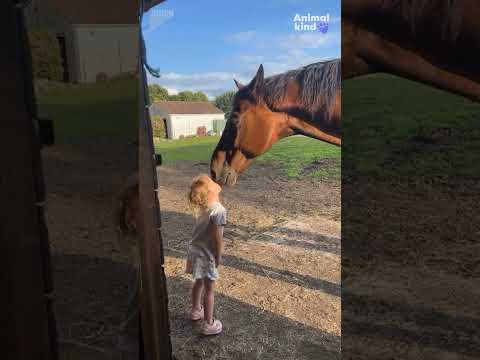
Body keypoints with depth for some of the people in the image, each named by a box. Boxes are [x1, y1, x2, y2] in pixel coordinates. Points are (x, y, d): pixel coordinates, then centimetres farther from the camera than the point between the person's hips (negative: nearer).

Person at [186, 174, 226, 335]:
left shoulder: (200, 206, -2)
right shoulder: (219, 210, -25)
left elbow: (202, 229, 5)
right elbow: (217, 236, -23)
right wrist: (218, 255, -9)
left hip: (195, 249, 7)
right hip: (207, 254, -7)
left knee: (199, 282, 26)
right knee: (209, 289, 7)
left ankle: (196, 310, 45)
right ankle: (208, 324, 19)